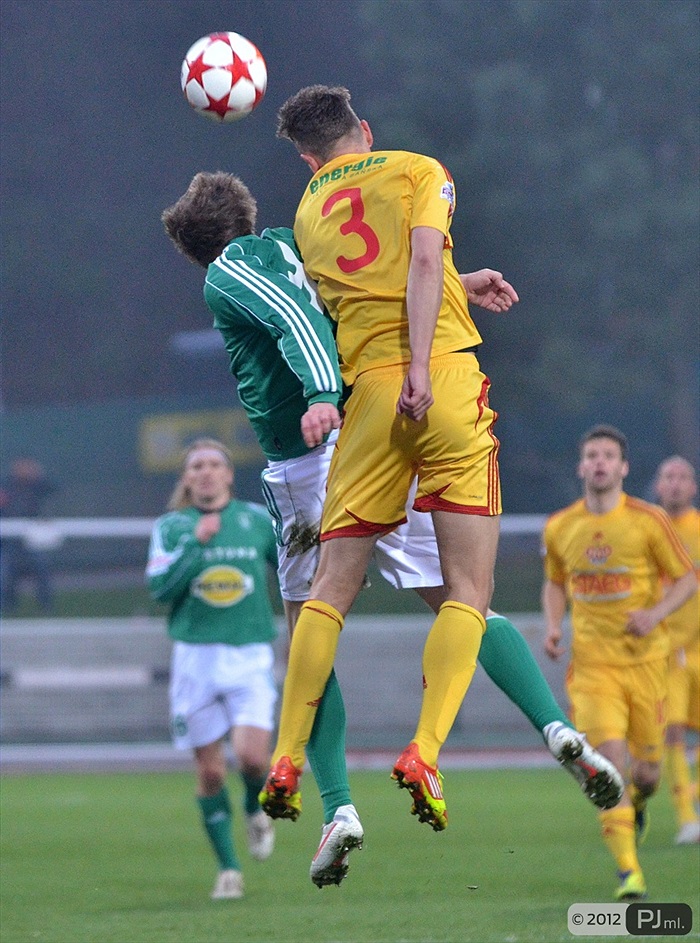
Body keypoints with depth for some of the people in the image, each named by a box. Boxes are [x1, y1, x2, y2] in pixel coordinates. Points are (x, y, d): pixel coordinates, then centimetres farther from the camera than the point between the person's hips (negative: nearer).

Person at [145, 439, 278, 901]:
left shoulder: (257, 519, 6)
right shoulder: (171, 527, 3)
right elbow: (160, 586, -10)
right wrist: (196, 542, -17)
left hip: (251, 655, 0)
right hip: (196, 658, 0)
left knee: (252, 755, -18)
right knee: (210, 769, 1)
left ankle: (257, 808, 17)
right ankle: (228, 868, 14)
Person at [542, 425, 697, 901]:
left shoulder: (649, 520, -5)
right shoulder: (559, 528, 3)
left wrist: (656, 613, -17)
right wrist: (553, 626, 1)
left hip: (645, 660, 0)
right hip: (591, 663, 0)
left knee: (646, 770, 6)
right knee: (610, 758, -18)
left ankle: (638, 802, 45)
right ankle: (628, 870, -15)